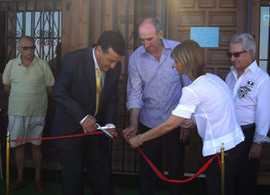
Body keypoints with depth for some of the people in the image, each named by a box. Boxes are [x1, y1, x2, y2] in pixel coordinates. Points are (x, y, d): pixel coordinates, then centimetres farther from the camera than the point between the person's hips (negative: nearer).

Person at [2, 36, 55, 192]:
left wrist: (36, 98, 6)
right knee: (19, 145, 9)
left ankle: (38, 179, 19)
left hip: (37, 112, -1)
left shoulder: (43, 65, -5)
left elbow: (50, 87, 2)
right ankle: (20, 179, 21)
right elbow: (7, 87, 12)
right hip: (16, 112, 2)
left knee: (36, 145, 8)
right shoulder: (11, 64, 0)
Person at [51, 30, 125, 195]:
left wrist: (109, 123, -11)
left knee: (102, 178, 11)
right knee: (73, 178, 9)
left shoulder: (115, 67, -5)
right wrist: (82, 117, -29)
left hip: (96, 127, 4)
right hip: (71, 129, -4)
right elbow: (59, 92, -22)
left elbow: (112, 98, 4)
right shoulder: (74, 59, -19)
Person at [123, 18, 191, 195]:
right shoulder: (136, 58, -6)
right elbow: (135, 94, -4)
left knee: (176, 169, 12)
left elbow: (189, 88, -4)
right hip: (148, 122, 1)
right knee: (148, 170, 12)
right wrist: (134, 125, -15)